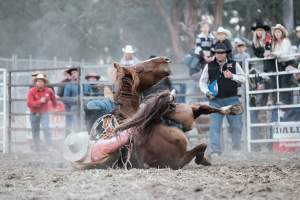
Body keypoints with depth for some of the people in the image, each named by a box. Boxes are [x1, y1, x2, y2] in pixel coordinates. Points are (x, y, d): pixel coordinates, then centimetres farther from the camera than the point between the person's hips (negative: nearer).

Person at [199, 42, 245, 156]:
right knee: (214, 126, -7)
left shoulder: (234, 65, 5)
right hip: (215, 100, 0)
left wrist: (232, 76, -11)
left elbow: (243, 79, 6)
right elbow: (202, 82, 11)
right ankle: (215, 151, -4)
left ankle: (236, 149, 23)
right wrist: (207, 92, -6)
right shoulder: (209, 66, 5)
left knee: (236, 125, 5)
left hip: (232, 100, 0)